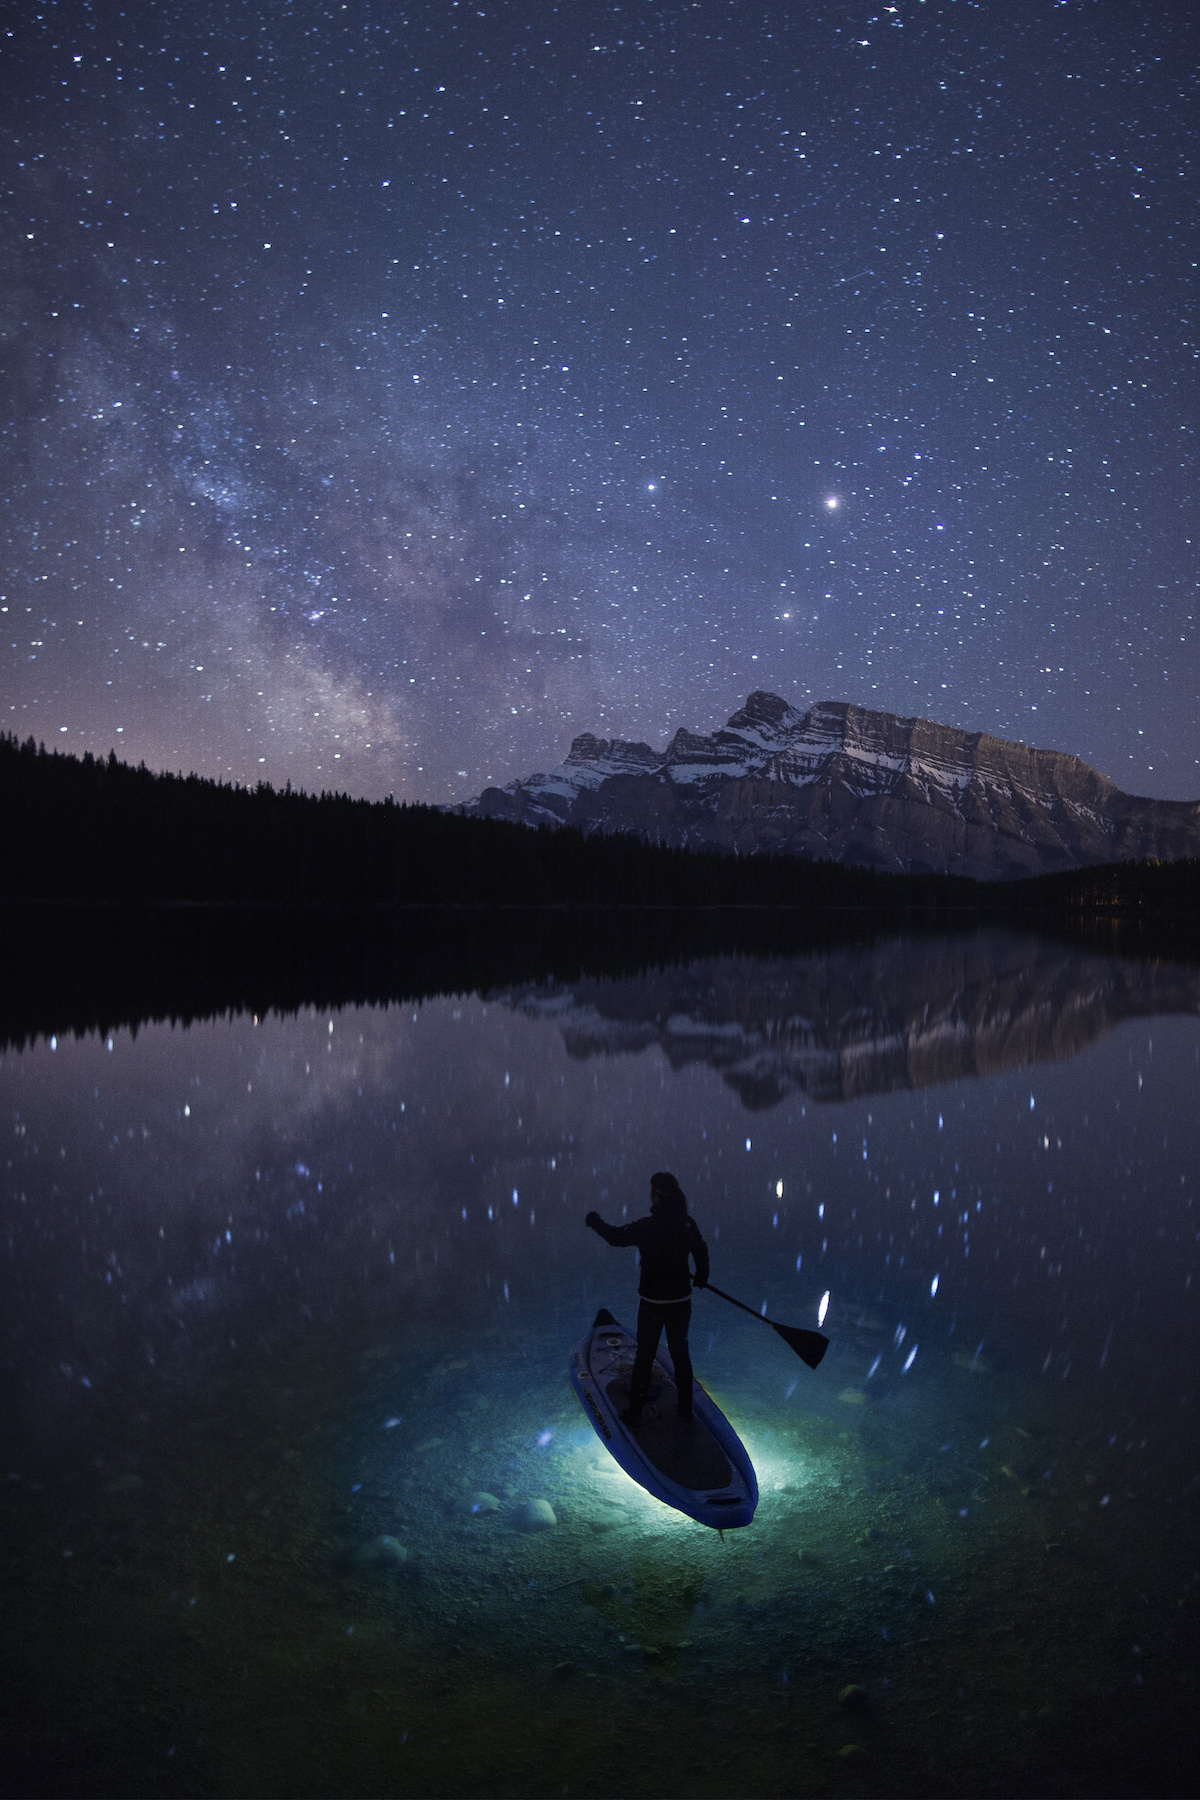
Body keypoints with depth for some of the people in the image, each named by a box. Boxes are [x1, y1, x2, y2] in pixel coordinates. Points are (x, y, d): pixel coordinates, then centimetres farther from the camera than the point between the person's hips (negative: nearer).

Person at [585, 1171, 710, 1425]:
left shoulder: (646, 1227, -21)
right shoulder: (688, 1223, -7)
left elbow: (616, 1237, -9)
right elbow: (701, 1251, 8)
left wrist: (595, 1221, 9)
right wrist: (701, 1276, 27)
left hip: (652, 1302, -3)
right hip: (681, 1300, 4)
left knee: (644, 1356, 12)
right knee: (680, 1352, 19)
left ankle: (634, 1411, 22)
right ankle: (685, 1409, 28)